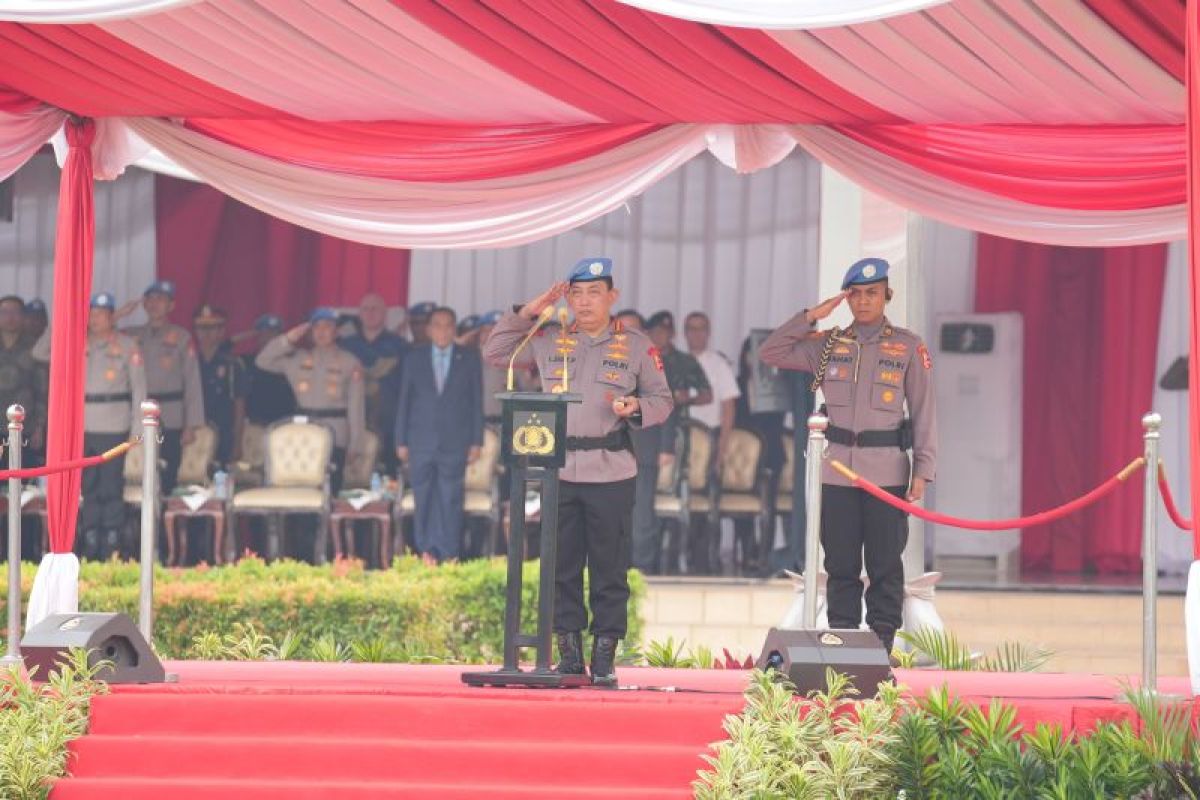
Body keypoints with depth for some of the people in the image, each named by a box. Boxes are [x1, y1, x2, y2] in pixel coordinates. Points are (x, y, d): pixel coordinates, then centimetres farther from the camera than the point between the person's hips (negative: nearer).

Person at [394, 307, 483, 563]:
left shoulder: (469, 358, 6)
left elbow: (477, 401, 6)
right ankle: (427, 550, 10)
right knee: (424, 500, 2)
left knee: (451, 500, -3)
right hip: (421, 443, 1)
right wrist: (401, 441, 4)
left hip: (454, 444, -1)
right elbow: (404, 401, 9)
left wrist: (476, 441, 0)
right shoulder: (415, 358, 8)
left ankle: (449, 554, 2)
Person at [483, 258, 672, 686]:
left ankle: (604, 659, 5)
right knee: (562, 567, 5)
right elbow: (495, 353, 16)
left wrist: (636, 407, -13)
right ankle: (569, 655, 11)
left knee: (609, 569, -1)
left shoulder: (636, 345, 5)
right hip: (559, 470, 2)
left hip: (611, 474, -2)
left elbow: (663, 401, 9)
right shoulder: (549, 341, 10)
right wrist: (526, 313, 5)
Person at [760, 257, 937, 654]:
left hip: (887, 470, -2)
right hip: (838, 469, 2)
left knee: (884, 565, 0)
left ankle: (881, 647, 3)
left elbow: (923, 412, 1)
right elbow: (769, 353, 5)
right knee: (840, 564, 5)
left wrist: (922, 470, -5)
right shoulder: (828, 345, 9)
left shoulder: (909, 347, 2)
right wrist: (811, 316, -2)